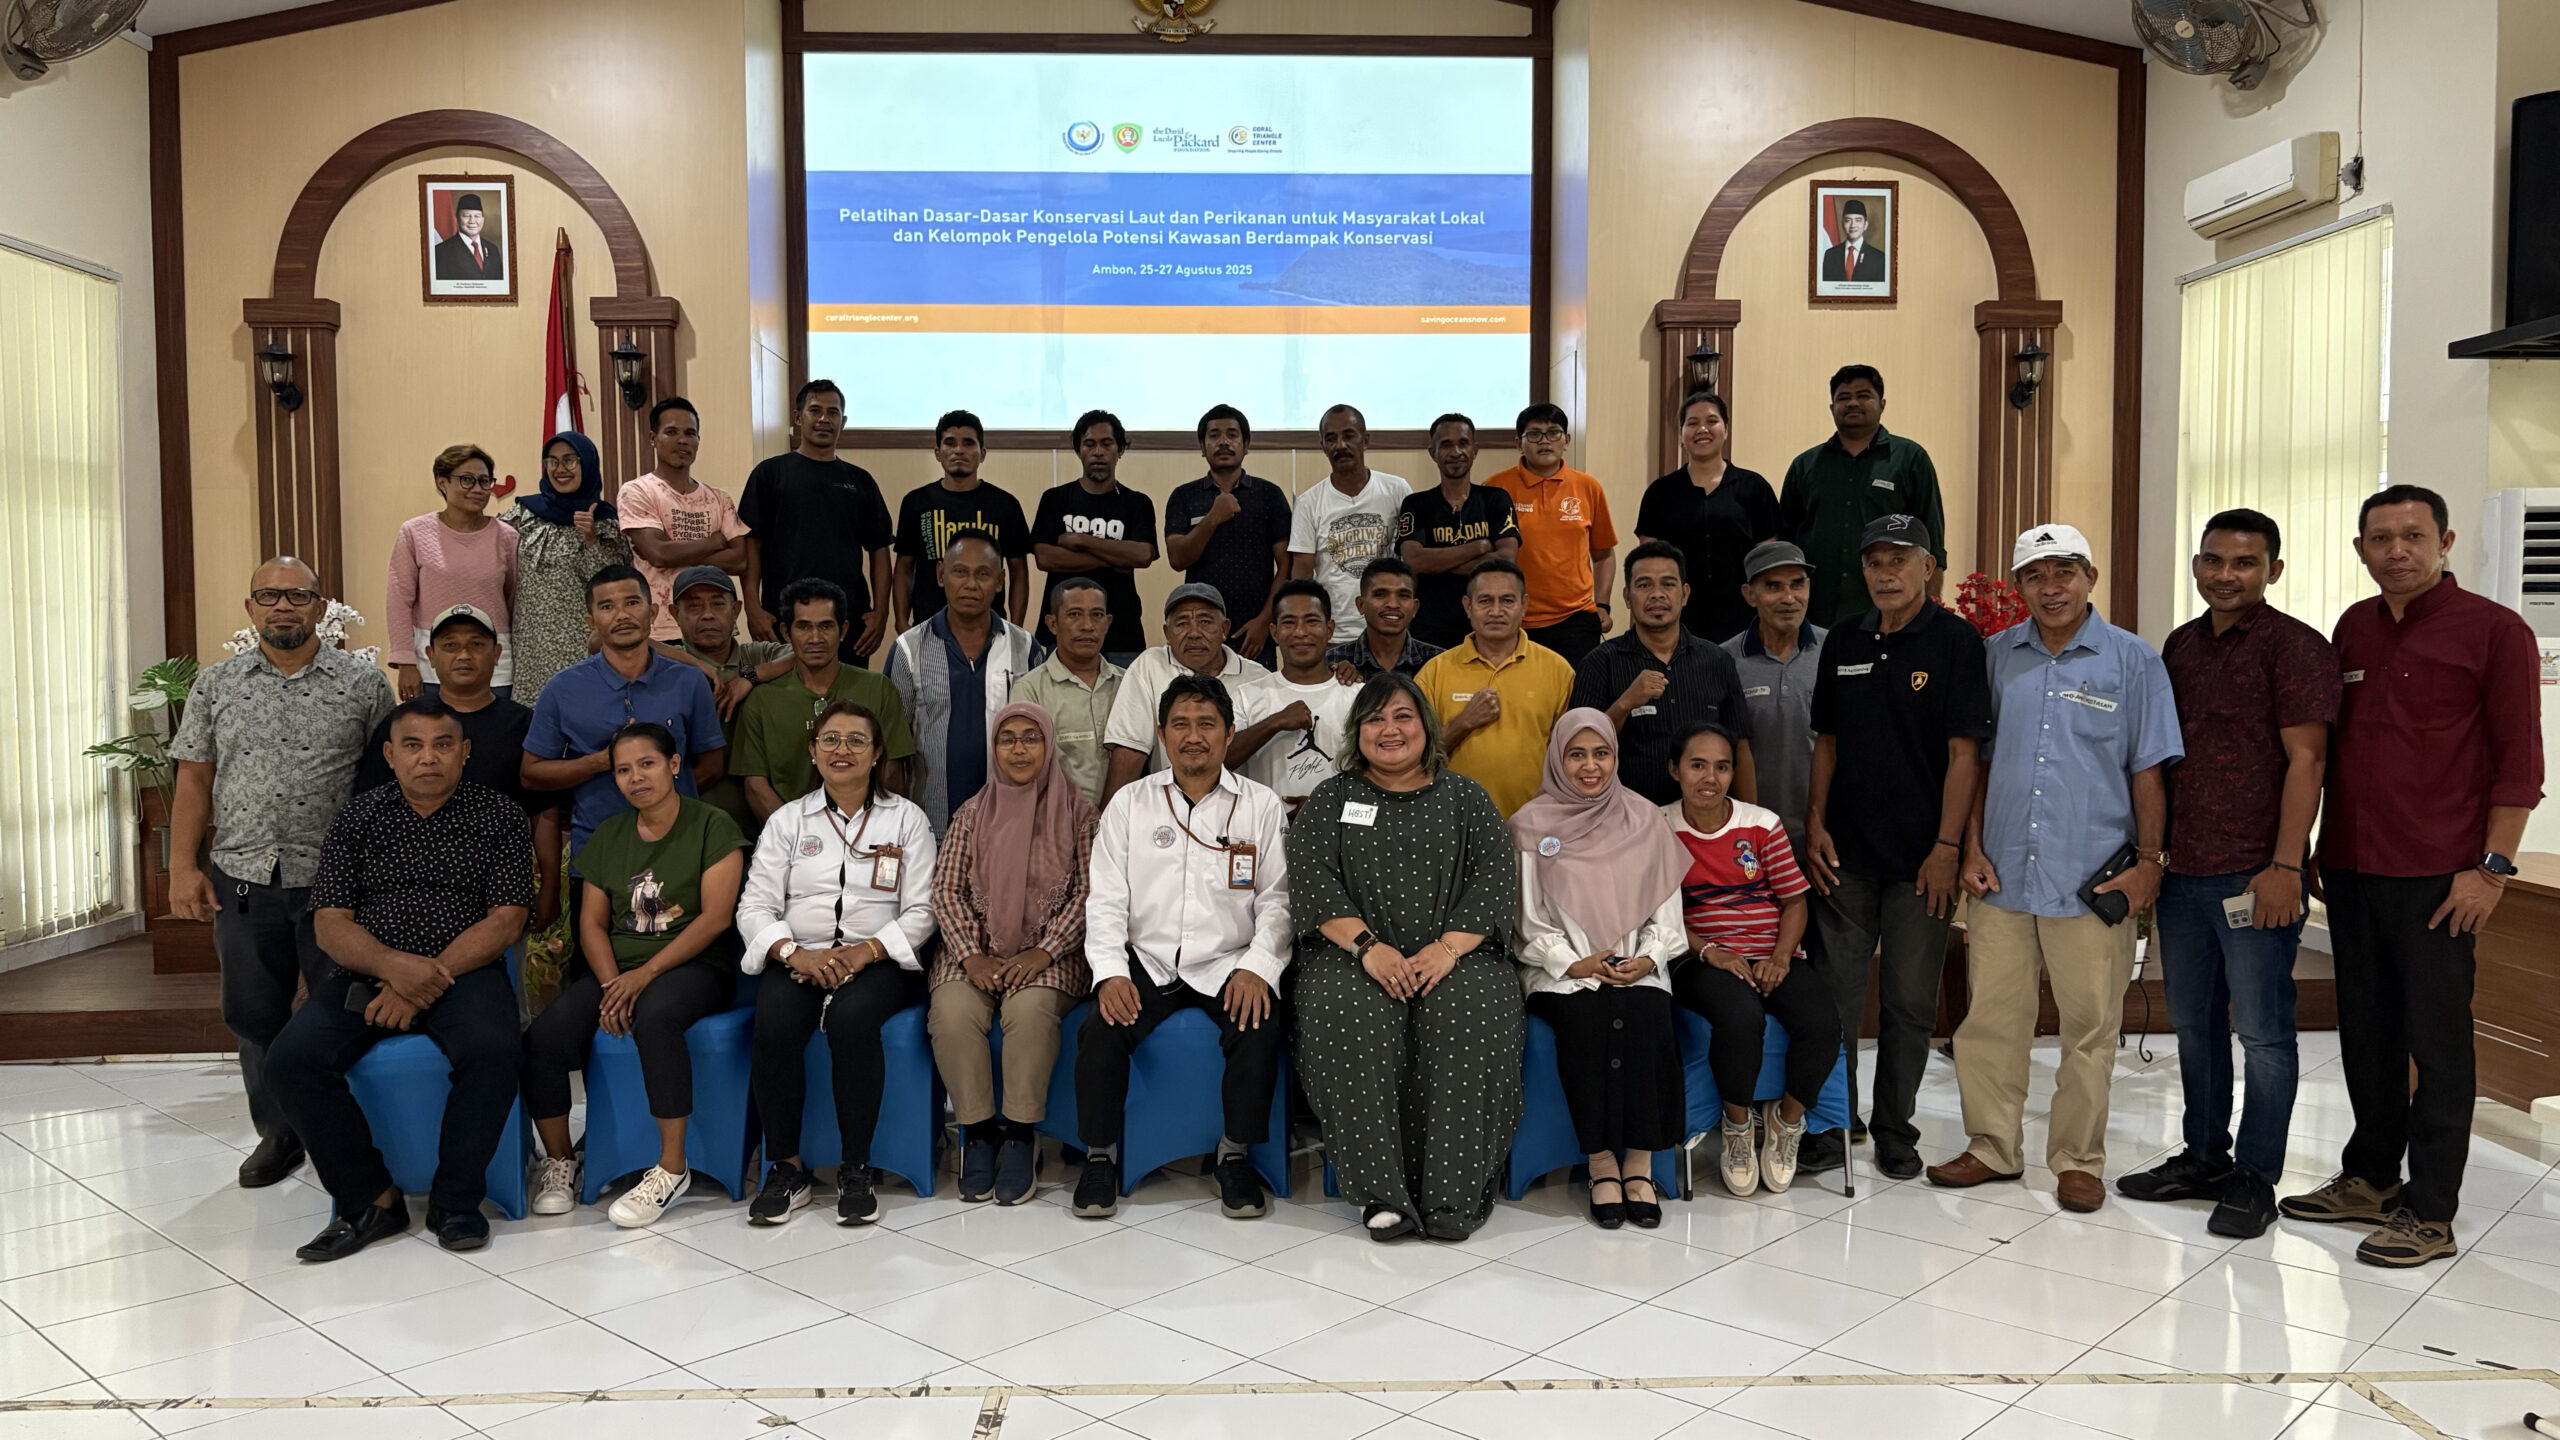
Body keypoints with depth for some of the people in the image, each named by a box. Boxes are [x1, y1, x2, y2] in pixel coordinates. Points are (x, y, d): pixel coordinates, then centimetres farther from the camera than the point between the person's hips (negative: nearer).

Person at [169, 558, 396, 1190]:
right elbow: (194, 781, 8)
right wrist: (183, 867, 0)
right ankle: (278, 1134, 25)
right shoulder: (216, 684, 8)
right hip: (242, 880, 3)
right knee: (254, 1016, 10)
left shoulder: (363, 682, 1)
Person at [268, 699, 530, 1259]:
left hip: (464, 970, -2)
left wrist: (428, 980, -15)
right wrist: (392, 966, -18)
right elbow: (329, 923, 2)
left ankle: (454, 1201, -12)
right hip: (365, 971, 3)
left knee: (491, 1051, -33)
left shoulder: (498, 817, 4)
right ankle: (371, 1199, -9)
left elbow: (505, 920, -4)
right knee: (292, 1059, -23)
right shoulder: (359, 818, 10)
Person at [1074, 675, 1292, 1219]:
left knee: (1260, 1028, -29)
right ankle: (1100, 1155, -3)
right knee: (1101, 1031, -25)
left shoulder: (1261, 806, 6)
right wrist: (1110, 972, -12)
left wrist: (1257, 967, -15)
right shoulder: (1129, 803, 8)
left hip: (1228, 965, -1)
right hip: (1147, 961, 1)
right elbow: (1106, 900, 4)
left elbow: (1277, 900, 1)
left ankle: (1236, 1155, -7)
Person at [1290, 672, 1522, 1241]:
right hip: (1354, 957, 0)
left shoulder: (1464, 796, 15)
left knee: (1471, 1022, -32)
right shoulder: (1331, 799, 15)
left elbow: (1496, 879, 3)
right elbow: (1311, 880, 0)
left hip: (1456, 956, 0)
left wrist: (1447, 948, -13)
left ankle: (1453, 1194, -24)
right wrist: (1367, 946, -15)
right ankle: (1382, 1192, -26)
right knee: (1350, 1021, -33)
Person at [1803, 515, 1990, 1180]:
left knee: (1910, 1001, 6)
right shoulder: (1844, 642, 9)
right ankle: (1829, 1128, 15)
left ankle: (1895, 1131, 20)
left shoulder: (1955, 640, -4)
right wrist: (1815, 824, 4)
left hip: (1921, 857, -3)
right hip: (1845, 852, 4)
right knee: (1833, 995, 5)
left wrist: (1947, 847, -13)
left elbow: (1964, 752, -8)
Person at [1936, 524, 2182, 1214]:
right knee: (1989, 1016, 7)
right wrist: (1973, 848, 5)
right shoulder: (1996, 657, 8)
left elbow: (2148, 769, 2)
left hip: (2094, 879, -2)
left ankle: (2078, 1160, 18)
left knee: (2090, 1026, 4)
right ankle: (1993, 1147, 21)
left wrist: (2148, 860, -3)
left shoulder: (2133, 661, 1)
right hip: (2003, 874, 3)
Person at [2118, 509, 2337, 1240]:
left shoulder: (2295, 647, -7)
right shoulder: (2181, 646, 14)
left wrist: (2284, 865, -17)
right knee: (2194, 1023, 15)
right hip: (2183, 871, 7)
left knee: (2262, 1031, 1)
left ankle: (2255, 1181, 12)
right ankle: (2204, 1158, 28)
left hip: (2254, 875, -7)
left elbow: (2305, 760, -12)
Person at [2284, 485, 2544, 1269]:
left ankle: (2429, 1212, 10)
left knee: (2436, 1042, 1)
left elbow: (2518, 761, -7)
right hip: (2351, 869, 6)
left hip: (2436, 878, -6)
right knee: (2366, 1033, 14)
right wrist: (2309, 847, 14)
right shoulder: (2353, 628, 12)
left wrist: (2491, 867, -12)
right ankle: (2370, 1179, 28)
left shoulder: (2493, 631, -5)